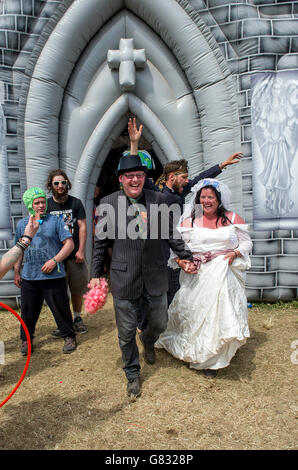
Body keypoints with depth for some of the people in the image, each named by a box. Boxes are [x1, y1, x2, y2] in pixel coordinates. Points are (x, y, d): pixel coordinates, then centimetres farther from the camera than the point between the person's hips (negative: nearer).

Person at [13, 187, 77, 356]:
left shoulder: (55, 221, 0)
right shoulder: (22, 224, 11)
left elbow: (69, 244, -4)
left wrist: (54, 261, -14)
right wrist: (16, 272, 16)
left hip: (54, 276, -3)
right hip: (29, 278, 3)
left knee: (61, 308, 4)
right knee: (28, 310, 10)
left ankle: (69, 337, 23)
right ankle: (26, 339, 31)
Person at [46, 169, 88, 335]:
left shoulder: (76, 203, 4)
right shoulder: (46, 205, 5)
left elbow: (82, 227, 1)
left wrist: (81, 251, -8)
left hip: (75, 255, 0)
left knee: (77, 289, 8)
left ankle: (77, 318, 26)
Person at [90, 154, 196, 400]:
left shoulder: (159, 199, 0)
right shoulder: (108, 203, -4)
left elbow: (170, 233, 10)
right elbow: (102, 241, 2)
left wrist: (186, 257, 8)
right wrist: (96, 274, 4)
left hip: (155, 276, 2)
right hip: (124, 278, -1)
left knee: (160, 323, 16)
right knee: (126, 332, 10)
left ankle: (148, 341, 54)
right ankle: (133, 375, 35)